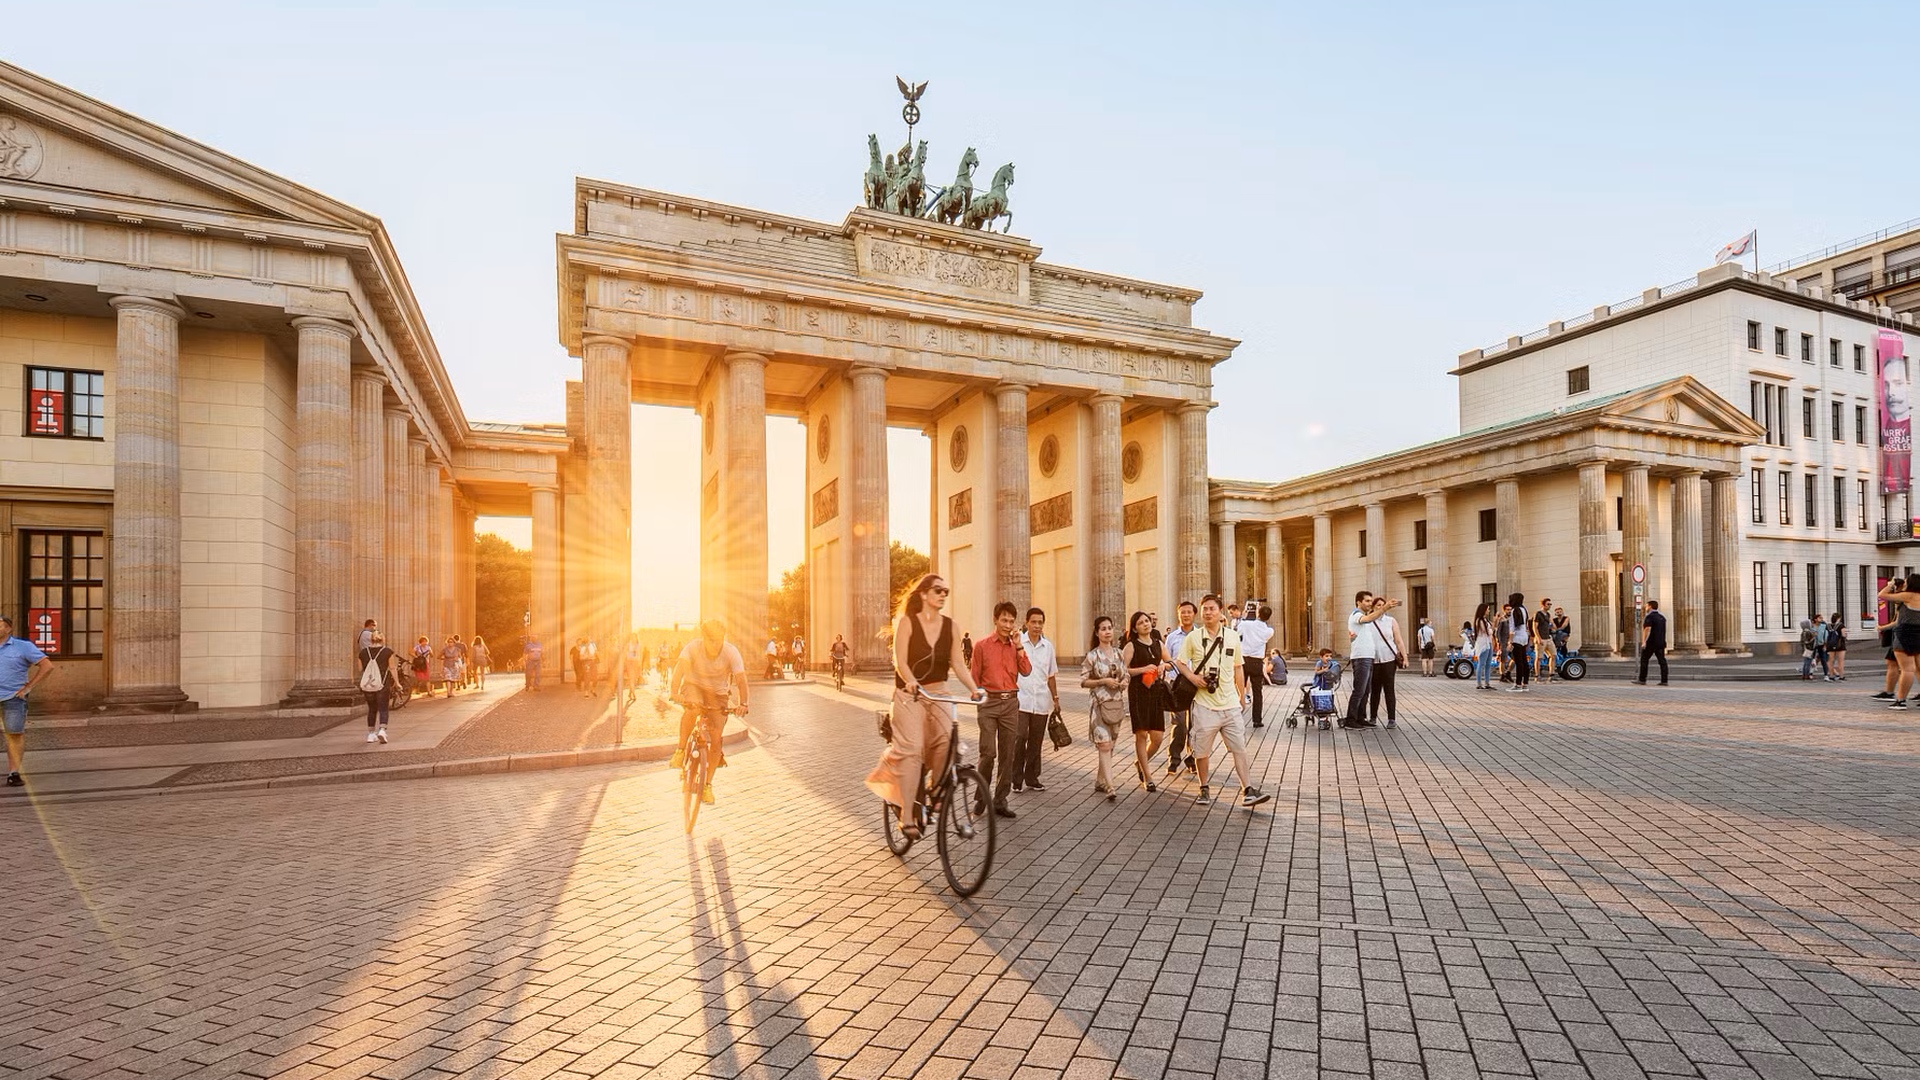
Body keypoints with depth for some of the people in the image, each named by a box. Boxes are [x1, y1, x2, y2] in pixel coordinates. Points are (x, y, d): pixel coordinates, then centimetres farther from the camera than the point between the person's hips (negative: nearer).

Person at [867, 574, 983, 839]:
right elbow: (900, 661, -14)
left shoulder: (950, 626, 4)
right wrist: (910, 682, -33)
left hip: (939, 692, 3)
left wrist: (974, 689, -14)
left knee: (945, 742, -18)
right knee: (911, 749, -14)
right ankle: (907, 817, -10)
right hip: (909, 694, -3)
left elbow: (958, 664, 0)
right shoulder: (907, 622, -6)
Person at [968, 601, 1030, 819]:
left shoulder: (1016, 647, 10)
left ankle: (1000, 801, 15)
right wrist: (978, 698, -3)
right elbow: (974, 677, 4)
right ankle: (981, 797, 11)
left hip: (1011, 702, 4)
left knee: (1008, 754, 6)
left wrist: (1018, 645, -9)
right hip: (989, 702, -3)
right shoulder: (982, 646, 1)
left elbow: (1026, 671, -6)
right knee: (988, 753, -7)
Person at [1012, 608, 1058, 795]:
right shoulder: (1017, 642, -3)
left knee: (1036, 741, 10)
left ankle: (1032, 778, 21)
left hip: (1041, 702, 4)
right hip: (1021, 700, -4)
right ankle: (1017, 779, 2)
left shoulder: (1048, 646, 10)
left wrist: (1055, 698, 17)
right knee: (1019, 738, -10)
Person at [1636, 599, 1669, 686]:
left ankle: (1642, 680, 1)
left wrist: (1644, 642, -23)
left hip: (1651, 643, -7)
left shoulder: (1649, 617, -11)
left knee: (1644, 660, 0)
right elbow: (1663, 631, 22)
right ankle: (1664, 681, -1)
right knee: (1662, 661, 3)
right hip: (1661, 642, 7)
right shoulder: (1662, 617, 15)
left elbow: (1647, 629, -20)